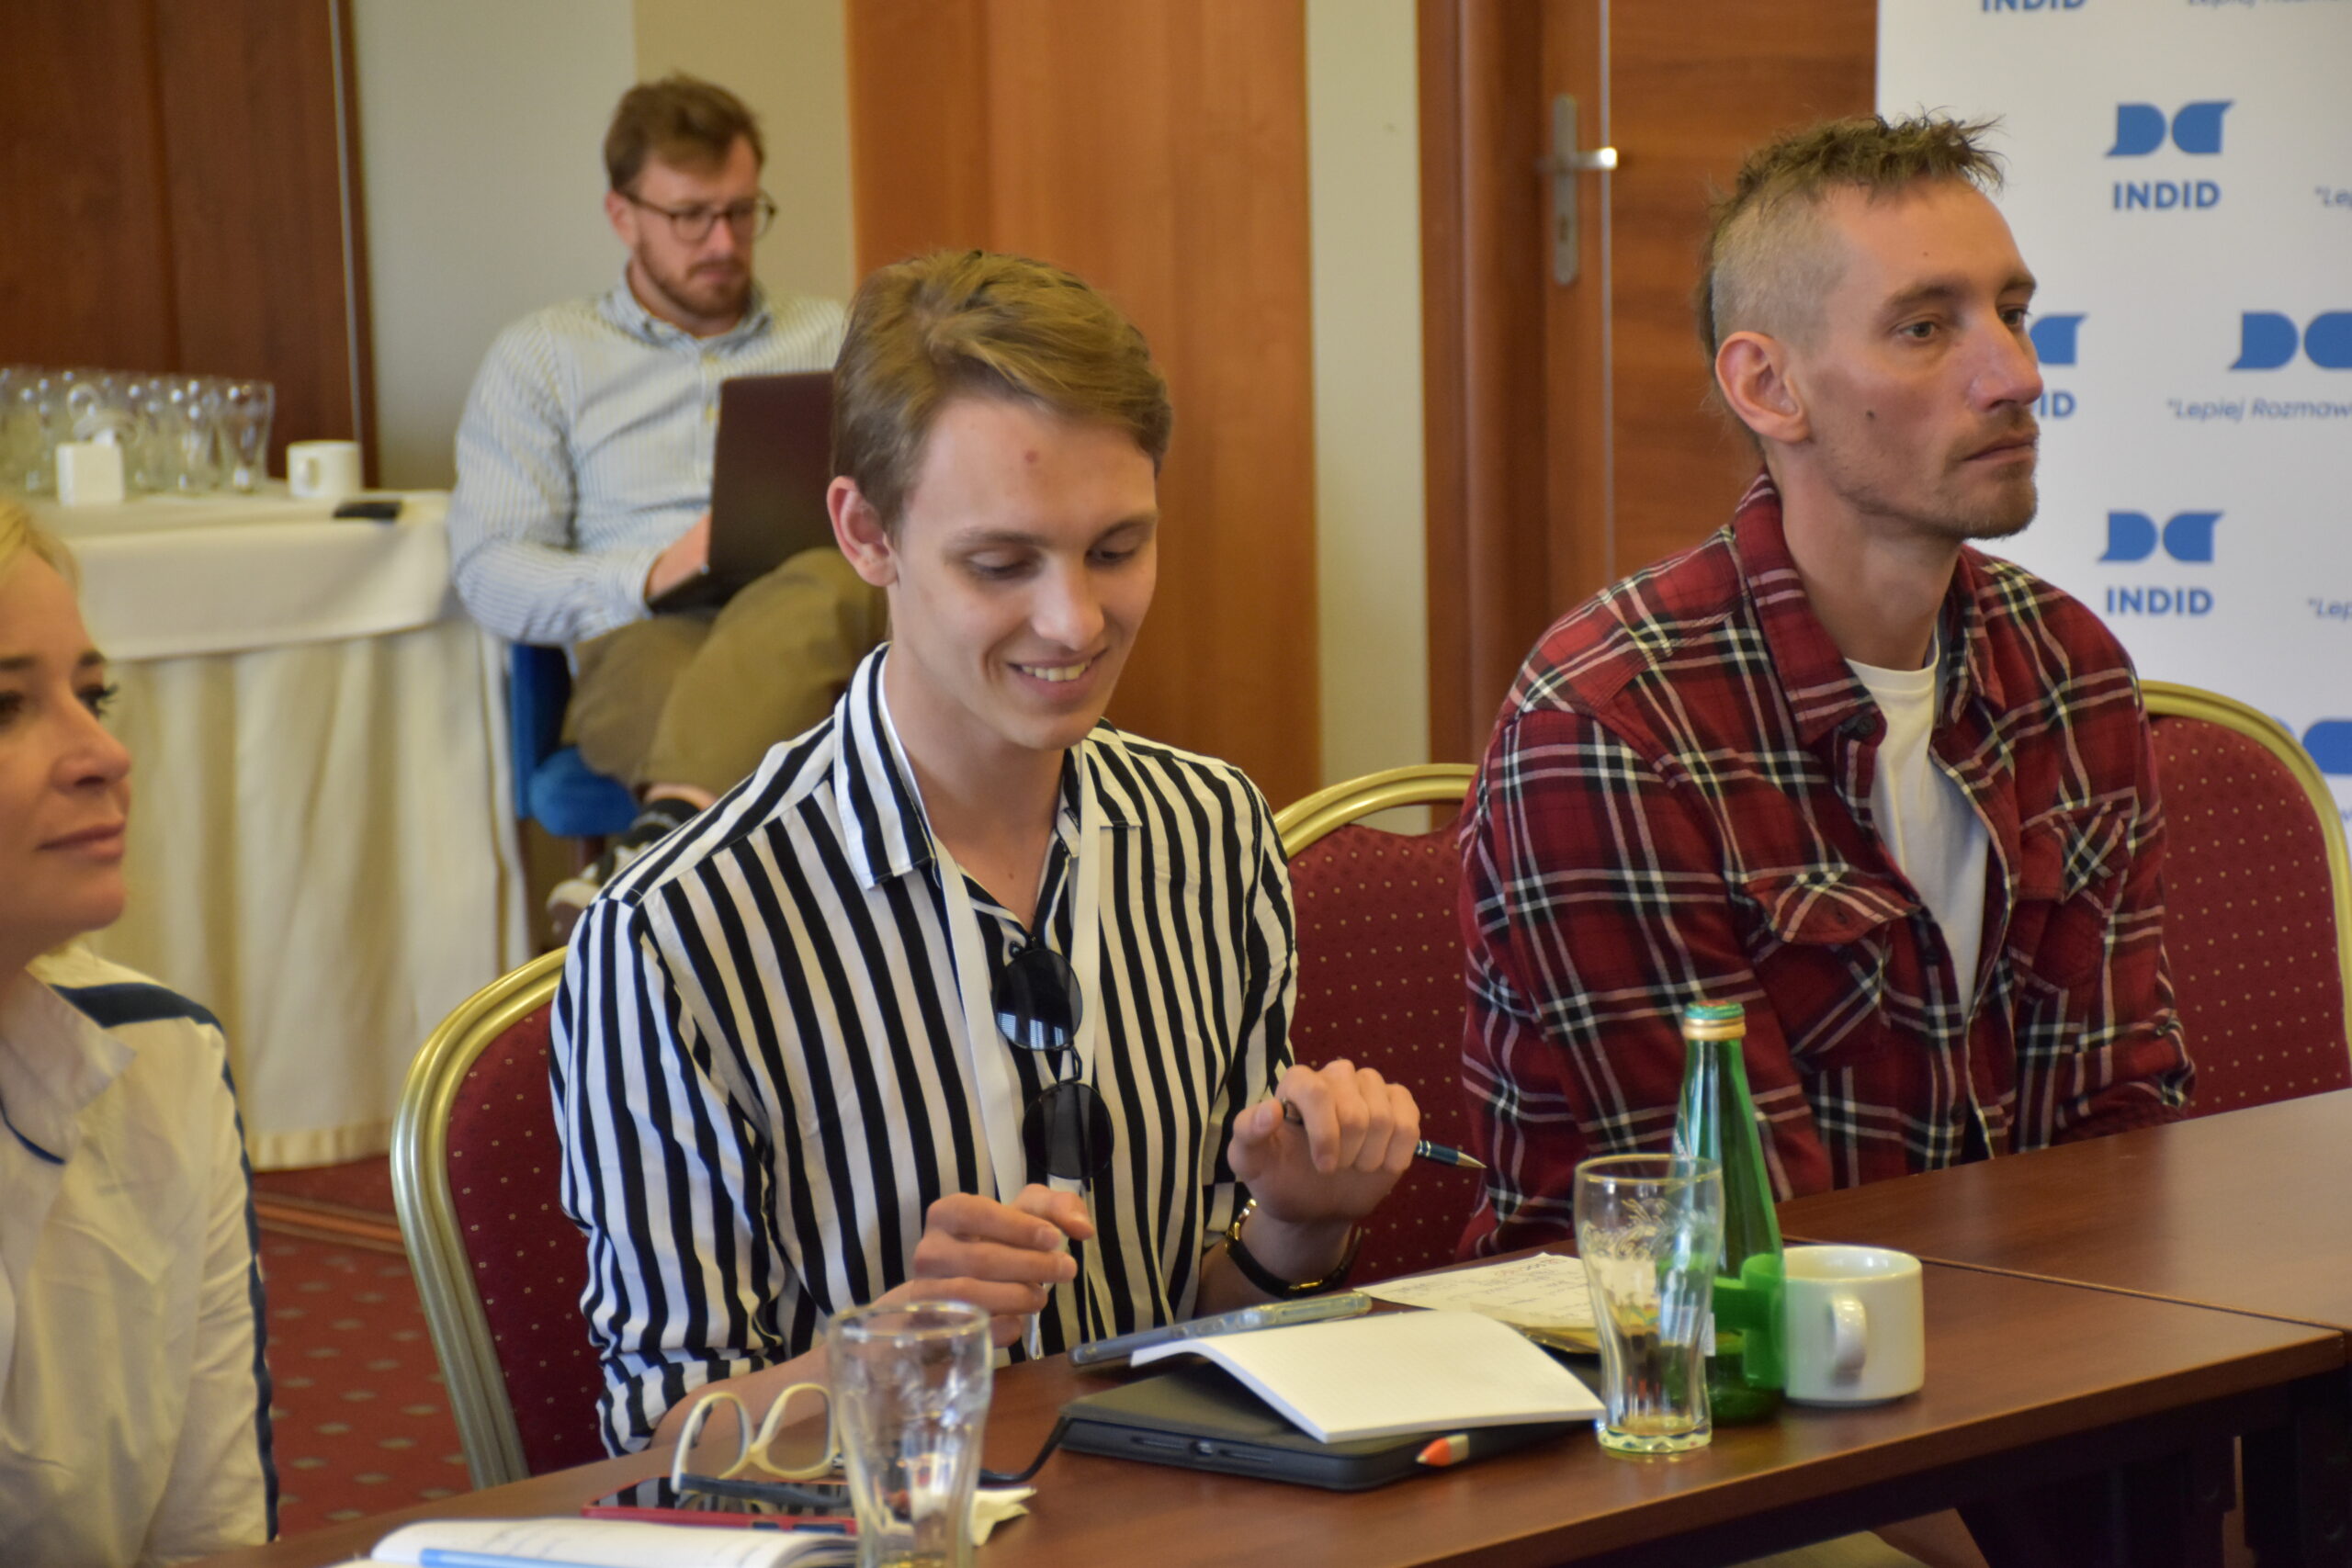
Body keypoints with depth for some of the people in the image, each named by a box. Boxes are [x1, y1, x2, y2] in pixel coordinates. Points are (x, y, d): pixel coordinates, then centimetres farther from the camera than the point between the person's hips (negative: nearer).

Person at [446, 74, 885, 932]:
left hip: (831, 623, 1)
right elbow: (488, 571, 7)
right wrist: (649, 578, -11)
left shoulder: (833, 338, 26)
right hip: (647, 644, -1)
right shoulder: (540, 355, 18)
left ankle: (661, 838, -63)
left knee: (821, 593, -40)